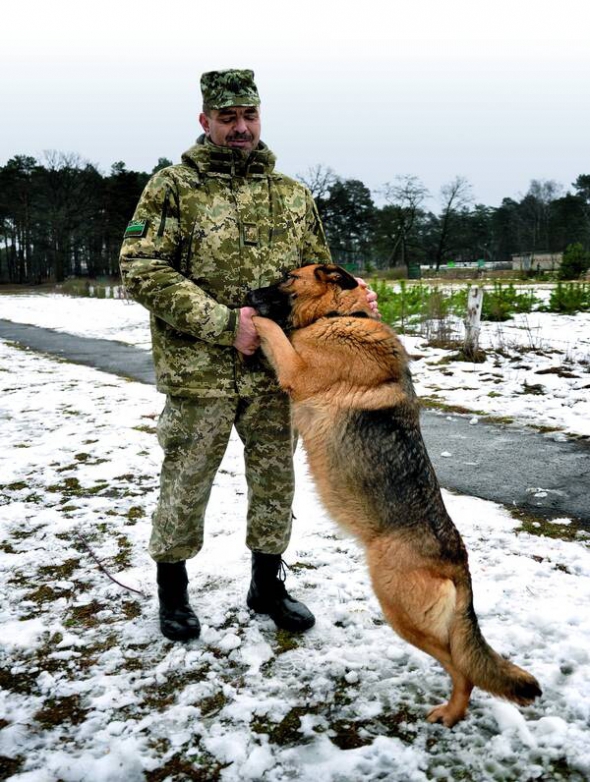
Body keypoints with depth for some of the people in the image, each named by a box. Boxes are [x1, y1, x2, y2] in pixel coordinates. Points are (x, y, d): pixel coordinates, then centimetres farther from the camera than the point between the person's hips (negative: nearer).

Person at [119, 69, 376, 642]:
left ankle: (267, 585, 35)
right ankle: (172, 591, 31)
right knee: (186, 484, 9)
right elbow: (141, 270, -12)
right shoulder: (174, 186, -3)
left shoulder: (293, 195, 10)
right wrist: (223, 322, -20)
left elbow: (317, 272, 16)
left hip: (276, 370, 4)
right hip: (198, 373, -4)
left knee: (274, 482, 14)